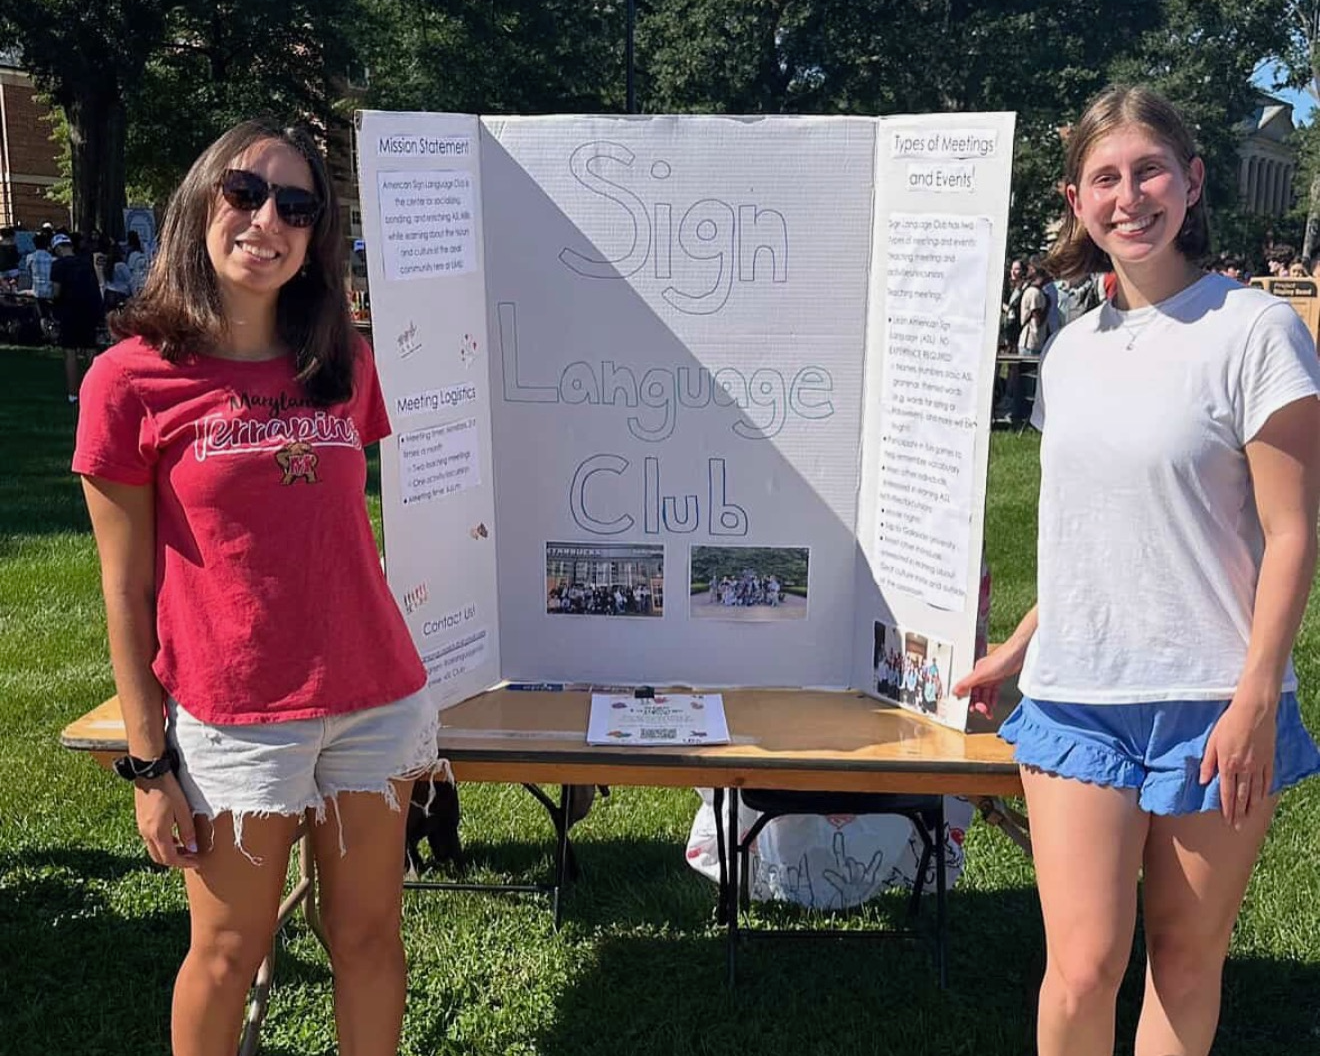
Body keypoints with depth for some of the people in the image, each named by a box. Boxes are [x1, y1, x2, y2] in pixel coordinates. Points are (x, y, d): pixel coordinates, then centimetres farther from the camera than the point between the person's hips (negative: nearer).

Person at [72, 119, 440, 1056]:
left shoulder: (345, 362, 4)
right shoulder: (131, 379, -8)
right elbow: (126, 592, -5)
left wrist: (402, 700, 11)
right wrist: (149, 764, -5)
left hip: (375, 699, 4)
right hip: (235, 719, -3)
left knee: (371, 935, 14)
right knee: (231, 953, 13)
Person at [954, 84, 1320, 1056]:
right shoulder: (1072, 350, 10)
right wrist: (1021, 646, 18)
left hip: (1213, 703, -3)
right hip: (1077, 696, 4)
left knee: (1188, 962, 10)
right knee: (1083, 968, -1)